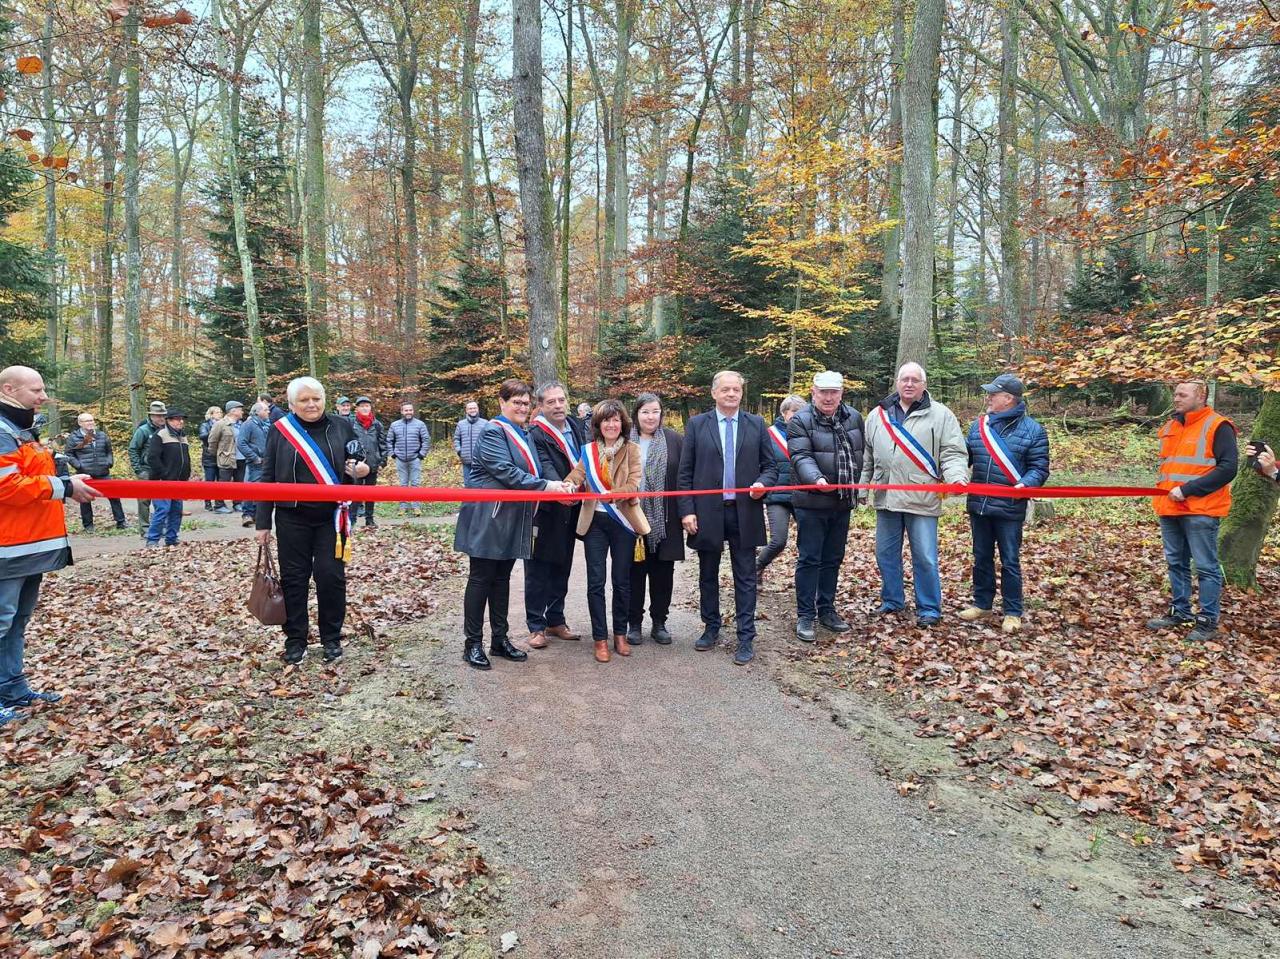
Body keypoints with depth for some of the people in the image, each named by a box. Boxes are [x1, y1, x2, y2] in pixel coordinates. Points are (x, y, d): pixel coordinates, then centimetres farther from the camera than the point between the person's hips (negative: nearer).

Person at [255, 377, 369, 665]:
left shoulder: (341, 426, 2)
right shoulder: (280, 430, 0)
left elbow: (360, 461, 14)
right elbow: (268, 477, 3)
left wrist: (361, 469, -12)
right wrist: (263, 522, 1)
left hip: (331, 516, 0)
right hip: (292, 518, 0)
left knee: (331, 576, 0)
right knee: (293, 578, 6)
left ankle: (332, 638, 16)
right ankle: (295, 640, 19)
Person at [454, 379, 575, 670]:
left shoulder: (523, 434, 15)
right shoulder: (493, 432, -12)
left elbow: (533, 473, 14)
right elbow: (506, 472, -22)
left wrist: (559, 485, -5)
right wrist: (547, 486, -25)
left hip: (512, 519, 8)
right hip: (488, 517, -8)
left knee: (502, 577, 13)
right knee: (482, 578, 0)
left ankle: (499, 640, 22)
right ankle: (473, 644, 9)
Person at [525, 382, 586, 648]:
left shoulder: (576, 427, 8)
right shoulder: (536, 435, -14)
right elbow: (544, 467, -29)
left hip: (569, 511, 7)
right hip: (544, 513, -7)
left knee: (561, 570, 15)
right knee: (538, 571, 2)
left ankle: (555, 621, 27)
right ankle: (536, 626, 11)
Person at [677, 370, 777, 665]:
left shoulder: (756, 424, 5)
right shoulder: (696, 424, 2)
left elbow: (770, 466, 8)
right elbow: (685, 472, 1)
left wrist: (763, 483, -14)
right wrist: (687, 510, -6)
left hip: (744, 512, 0)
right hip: (707, 512, 0)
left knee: (745, 578, 3)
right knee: (708, 576, 13)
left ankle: (746, 638, 10)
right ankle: (711, 628, 29)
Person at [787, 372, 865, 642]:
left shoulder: (854, 418, 8)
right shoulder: (800, 421, -8)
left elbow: (860, 455, 16)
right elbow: (801, 457, -21)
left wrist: (856, 487, 15)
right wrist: (816, 478, -38)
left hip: (843, 502, 5)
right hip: (812, 503, -5)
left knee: (833, 559, 14)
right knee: (809, 559, -1)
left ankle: (827, 610, 26)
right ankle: (805, 616, 8)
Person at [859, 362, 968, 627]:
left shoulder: (941, 415, 0)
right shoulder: (878, 415, 10)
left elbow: (953, 454, -4)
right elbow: (866, 458, 15)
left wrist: (956, 478, -22)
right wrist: (861, 489, 12)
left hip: (922, 499, -4)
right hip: (886, 497, 4)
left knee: (925, 557, 0)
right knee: (886, 553, 12)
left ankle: (929, 609, 14)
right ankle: (892, 600, 28)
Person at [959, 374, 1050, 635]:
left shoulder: (1032, 430, -4)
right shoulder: (978, 425, 8)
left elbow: (1039, 468, -5)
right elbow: (964, 457, 12)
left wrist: (1024, 484, -23)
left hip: (1009, 508, -4)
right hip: (978, 505, 4)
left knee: (1010, 561, 4)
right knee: (982, 558, 15)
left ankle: (1013, 613, 15)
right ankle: (982, 604, 29)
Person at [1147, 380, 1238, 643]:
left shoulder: (1218, 426, -7)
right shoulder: (1170, 427, 16)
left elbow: (1228, 468, -15)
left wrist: (1187, 490, -19)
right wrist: (1164, 490, 11)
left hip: (1200, 511, -7)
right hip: (1169, 509, 7)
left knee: (1206, 567, -1)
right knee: (1176, 563, 14)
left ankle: (1208, 621, 7)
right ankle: (1180, 611, 25)